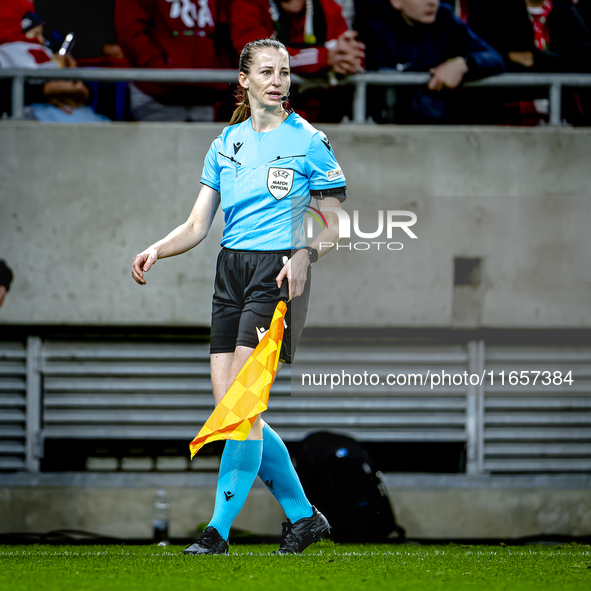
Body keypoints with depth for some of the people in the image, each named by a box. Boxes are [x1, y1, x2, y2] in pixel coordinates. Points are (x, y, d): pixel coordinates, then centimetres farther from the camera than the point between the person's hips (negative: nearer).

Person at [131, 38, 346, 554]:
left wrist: (305, 255, -20)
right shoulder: (226, 143, 14)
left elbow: (337, 223, 0)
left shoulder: (309, 141, -1)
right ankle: (303, 516, 14)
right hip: (230, 274, 6)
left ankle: (220, 528, -9)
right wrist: (156, 251, -8)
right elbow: (197, 226, 11)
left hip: (278, 274, -6)